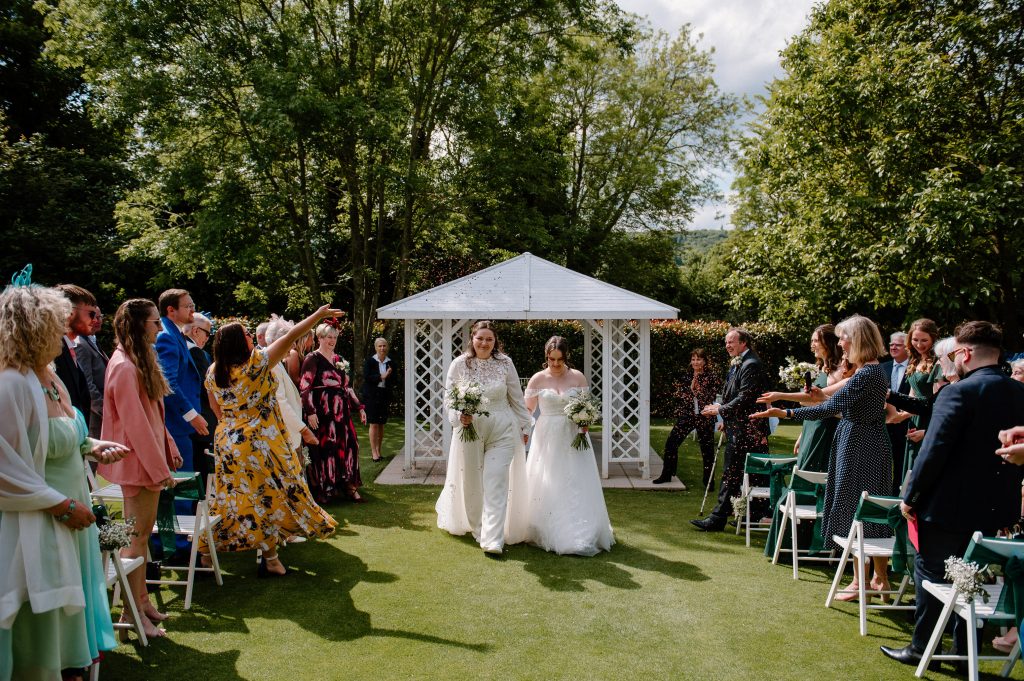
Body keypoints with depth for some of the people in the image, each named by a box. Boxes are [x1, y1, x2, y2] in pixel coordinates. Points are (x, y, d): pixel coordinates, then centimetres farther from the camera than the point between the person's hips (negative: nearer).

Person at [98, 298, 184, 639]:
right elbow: (135, 423, -20)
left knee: (143, 532, 14)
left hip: (150, 459, 10)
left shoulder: (141, 361, 13)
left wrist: (169, 449, 13)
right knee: (137, 534, -3)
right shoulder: (125, 367, -18)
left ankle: (141, 598, 22)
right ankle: (132, 611, 5)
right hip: (139, 461, -10)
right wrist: (159, 468, -18)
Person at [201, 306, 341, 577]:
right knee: (269, 496, 5)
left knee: (228, 498, 15)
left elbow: (217, 410, 13)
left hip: (227, 441, 6)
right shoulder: (256, 363, -14)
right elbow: (289, 338, -11)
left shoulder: (213, 372, 4)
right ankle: (270, 560, 10)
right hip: (260, 442, -6)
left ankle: (206, 555, 20)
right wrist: (319, 315, -4)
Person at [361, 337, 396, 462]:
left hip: (385, 395, 3)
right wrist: (381, 377, -18)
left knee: (381, 424, 8)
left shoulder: (390, 363, 6)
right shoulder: (369, 361, -1)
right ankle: (374, 451, 0)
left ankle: (378, 450, 18)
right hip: (371, 395, -3)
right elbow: (366, 377, -11)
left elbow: (394, 379, 7)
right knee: (374, 424, -4)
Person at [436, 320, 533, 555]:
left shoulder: (505, 363, -2)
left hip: (502, 430, -1)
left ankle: (492, 540, -3)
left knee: (496, 483, -6)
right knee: (471, 481, 12)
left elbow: (517, 398, 5)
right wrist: (459, 416, -16)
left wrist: (524, 427, 10)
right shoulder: (459, 364, -3)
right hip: (469, 428, 1)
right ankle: (475, 526, 35)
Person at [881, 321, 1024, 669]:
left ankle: (922, 648, 17)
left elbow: (933, 451, -22)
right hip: (995, 506, 7)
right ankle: (965, 650, 28)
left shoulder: (958, 392, -20)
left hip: (948, 506, -7)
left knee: (931, 575, 8)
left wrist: (911, 496, -12)